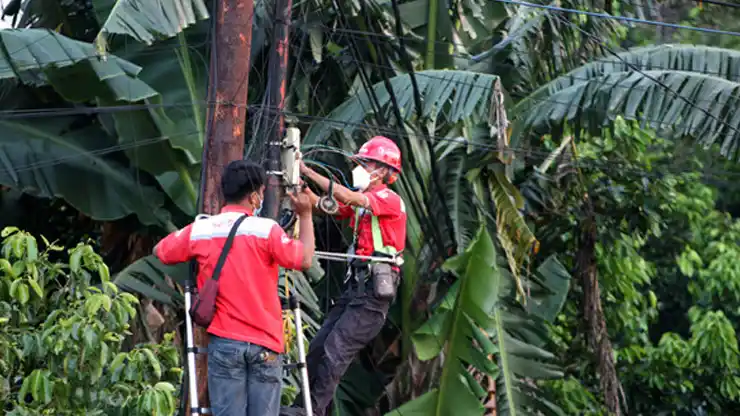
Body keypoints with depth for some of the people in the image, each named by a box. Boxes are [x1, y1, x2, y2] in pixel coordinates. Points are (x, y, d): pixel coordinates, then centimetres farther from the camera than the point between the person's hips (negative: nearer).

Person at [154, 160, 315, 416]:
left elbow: (159, 252, 15)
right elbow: (305, 260, -2)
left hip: (224, 341, 2)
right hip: (264, 342, -2)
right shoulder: (266, 230, -8)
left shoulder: (199, 230, 1)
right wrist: (305, 215, 8)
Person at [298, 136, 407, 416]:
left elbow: (348, 198, -24)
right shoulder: (363, 199, 16)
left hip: (375, 289, -8)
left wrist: (308, 172, -23)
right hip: (357, 284, 8)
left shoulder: (390, 200, -11)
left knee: (335, 351, -12)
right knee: (318, 347, 3)